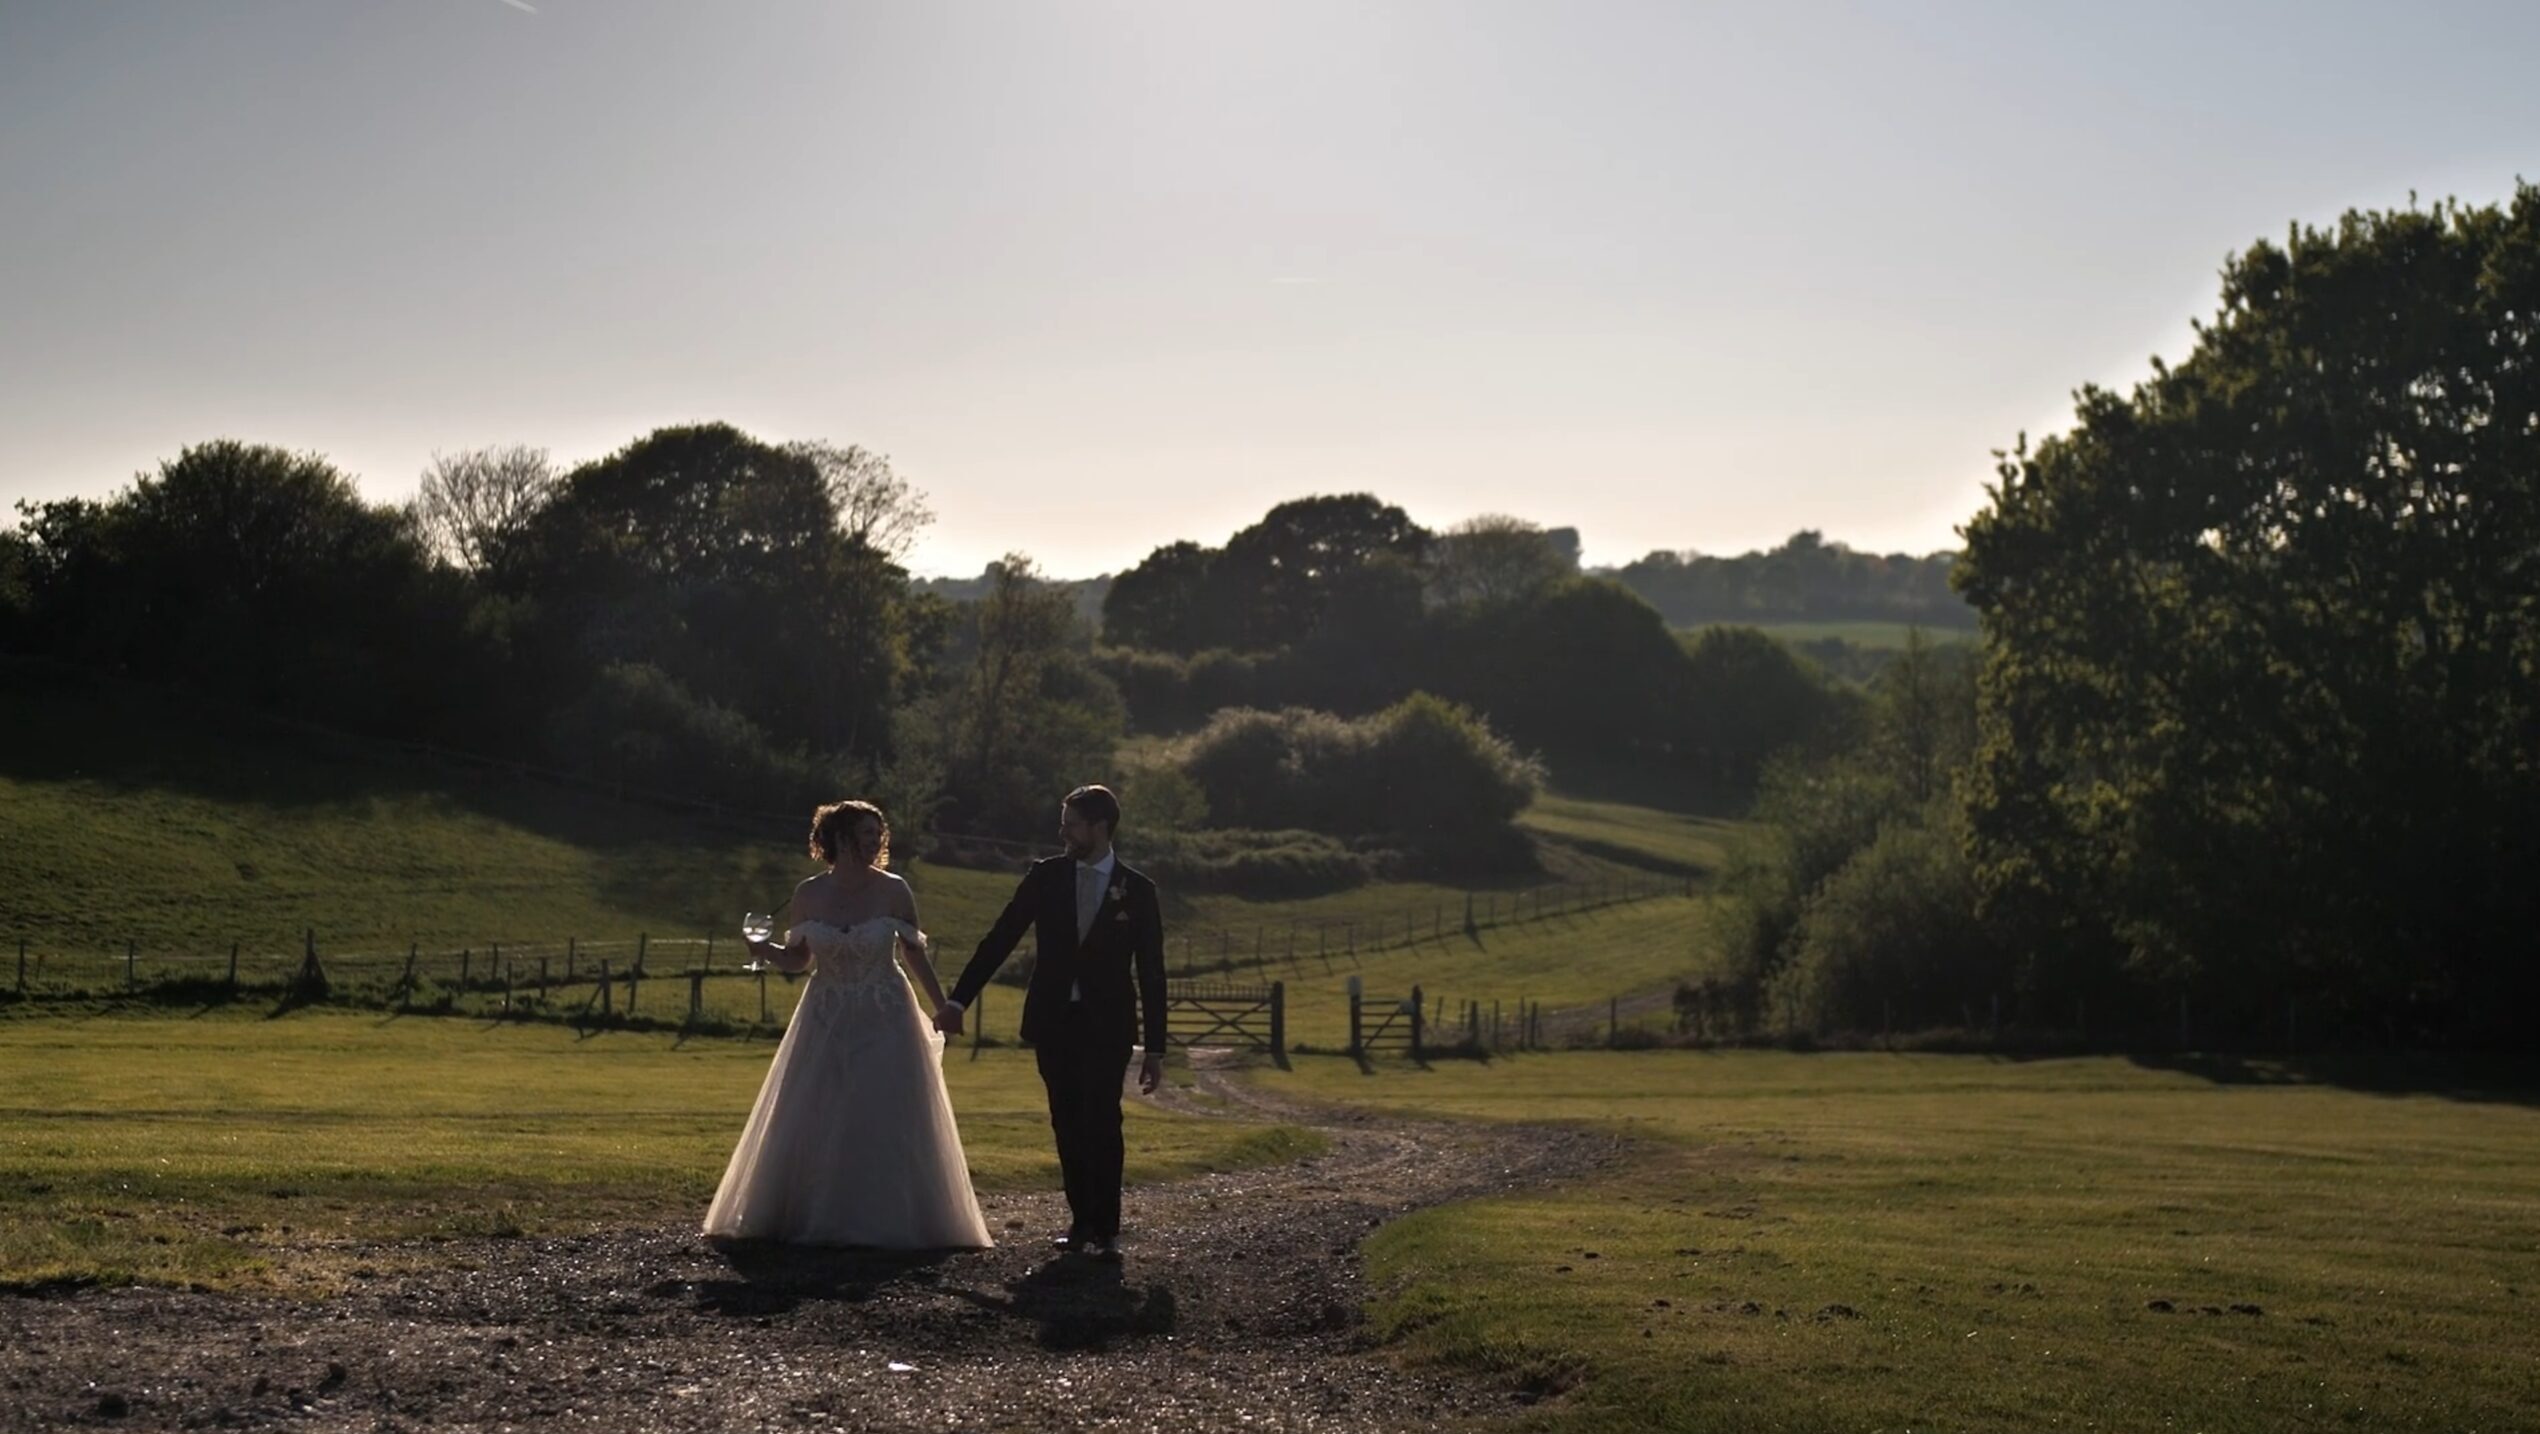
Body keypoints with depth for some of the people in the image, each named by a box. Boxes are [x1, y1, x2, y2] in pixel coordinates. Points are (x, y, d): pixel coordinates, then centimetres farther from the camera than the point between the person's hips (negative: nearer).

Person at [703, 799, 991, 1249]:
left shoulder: (893, 891, -4)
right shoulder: (809, 895, 0)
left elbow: (914, 955, 4)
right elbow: (798, 959, 9)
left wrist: (944, 1008, 3)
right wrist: (765, 950, -10)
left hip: (884, 1025, -2)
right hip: (826, 1023, 2)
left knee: (883, 1124, -3)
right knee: (813, 1126, 2)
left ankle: (885, 1221, 9)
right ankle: (813, 1219, 16)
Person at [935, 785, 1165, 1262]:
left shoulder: (1137, 891, -1)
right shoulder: (1045, 877, 3)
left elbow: (1151, 972, 1)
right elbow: (1000, 939, 5)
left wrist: (1155, 1048, -2)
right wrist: (959, 999, -2)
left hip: (1106, 1025, -2)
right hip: (1053, 1021, 2)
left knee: (1102, 1121, -10)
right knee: (1067, 1124, 5)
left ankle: (1104, 1229, -3)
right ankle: (1081, 1222, 14)